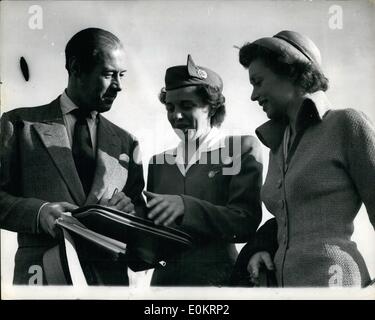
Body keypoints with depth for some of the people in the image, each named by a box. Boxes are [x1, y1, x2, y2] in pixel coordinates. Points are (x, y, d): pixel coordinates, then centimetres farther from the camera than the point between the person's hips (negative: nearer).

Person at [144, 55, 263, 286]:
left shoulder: (242, 149, -1)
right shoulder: (159, 162, 11)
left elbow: (246, 222, -11)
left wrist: (185, 206, -22)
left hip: (217, 278, -3)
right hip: (164, 278, 4)